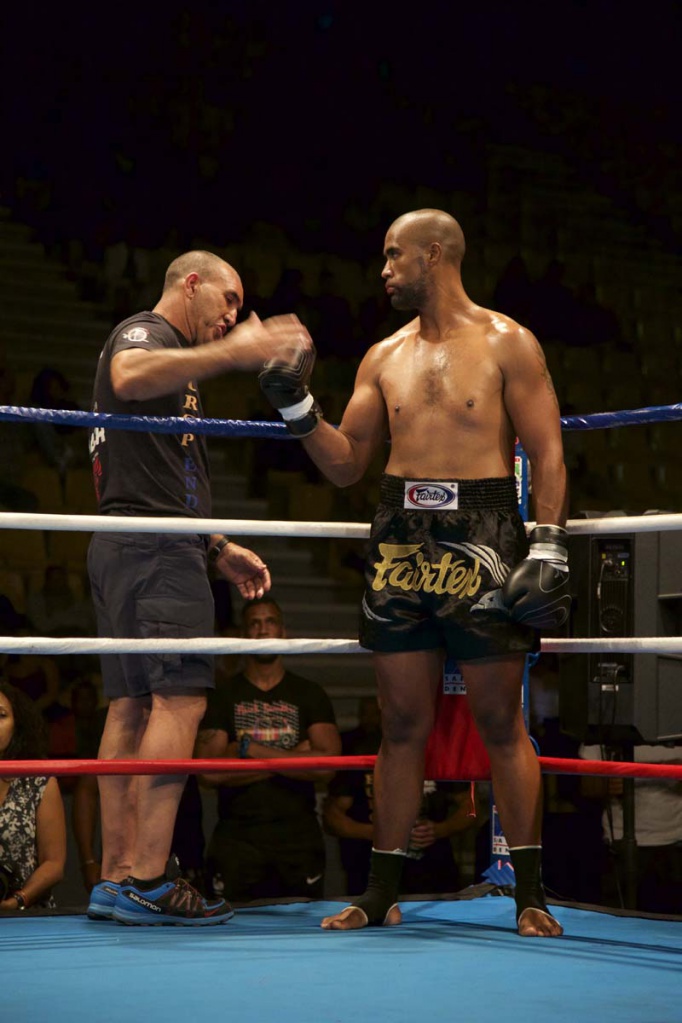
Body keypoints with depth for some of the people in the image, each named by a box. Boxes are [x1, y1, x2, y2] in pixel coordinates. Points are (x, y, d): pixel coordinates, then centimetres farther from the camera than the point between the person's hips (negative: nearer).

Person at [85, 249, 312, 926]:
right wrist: (229, 353, -32)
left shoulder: (170, 361, 31)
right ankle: (148, 879, -22)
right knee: (180, 698, -16)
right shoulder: (144, 332, -1)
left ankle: (115, 879, 2)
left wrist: (220, 549, 27)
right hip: (155, 546, -11)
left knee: (131, 705, 4)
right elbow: (130, 378, -29)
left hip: (122, 549, 11)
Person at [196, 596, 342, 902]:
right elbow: (209, 772, -8)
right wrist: (291, 757, -8)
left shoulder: (310, 695, 10)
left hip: (299, 836, 1)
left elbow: (326, 763, -6)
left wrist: (250, 748, -10)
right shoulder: (222, 698, 6)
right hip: (237, 839, -1)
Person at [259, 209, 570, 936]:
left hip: (481, 540, -4)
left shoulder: (506, 345, 1)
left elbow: (548, 454, -3)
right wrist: (296, 406, 2)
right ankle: (381, 893, 11)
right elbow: (346, 465, 16)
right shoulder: (384, 358, 15)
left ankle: (529, 892, 6)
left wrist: (549, 548, -13)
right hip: (400, 542, 4)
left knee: (500, 722, -1)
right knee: (402, 725, 6)